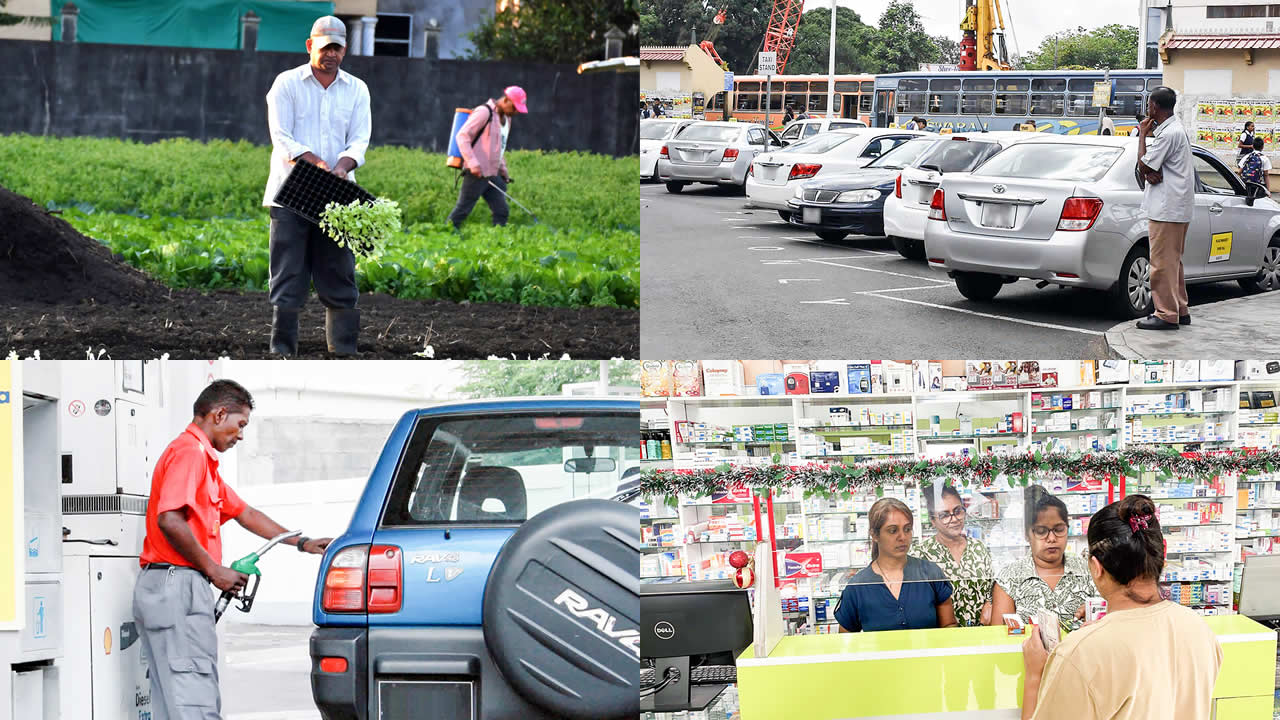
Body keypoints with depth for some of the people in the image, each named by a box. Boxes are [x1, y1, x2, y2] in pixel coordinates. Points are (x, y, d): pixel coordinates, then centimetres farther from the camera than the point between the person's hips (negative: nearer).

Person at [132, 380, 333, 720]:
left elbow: (245, 513, 32)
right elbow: (170, 519, -21)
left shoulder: (204, 460, 25)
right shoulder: (189, 451, -9)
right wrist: (213, 569, -13)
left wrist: (303, 544, 29)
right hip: (178, 585, -11)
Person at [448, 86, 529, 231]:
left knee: (501, 210, 2)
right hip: (477, 174, -9)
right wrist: (473, 163, -23)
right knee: (462, 209, -4)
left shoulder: (506, 118, 18)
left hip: (493, 174, 9)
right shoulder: (484, 112, -11)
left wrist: (503, 169, 16)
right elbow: (462, 136, -16)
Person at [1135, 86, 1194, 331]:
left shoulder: (1168, 134, -18)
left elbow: (1143, 166, -14)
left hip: (1167, 209, -11)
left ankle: (1167, 315, -6)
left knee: (1163, 262, -8)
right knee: (1171, 261, 16)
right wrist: (1150, 172, -8)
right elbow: (1146, 168, 15)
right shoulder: (1174, 129, 16)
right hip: (1176, 207, 11)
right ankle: (1180, 310, 22)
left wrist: (1143, 135, -6)